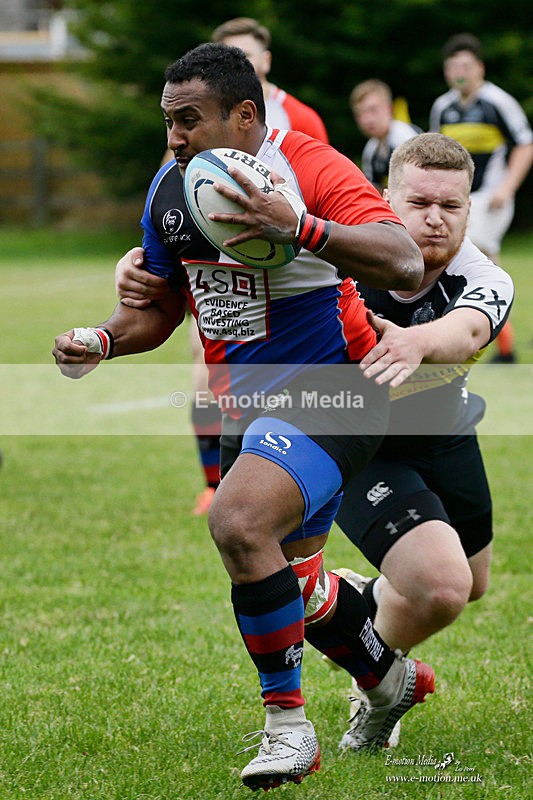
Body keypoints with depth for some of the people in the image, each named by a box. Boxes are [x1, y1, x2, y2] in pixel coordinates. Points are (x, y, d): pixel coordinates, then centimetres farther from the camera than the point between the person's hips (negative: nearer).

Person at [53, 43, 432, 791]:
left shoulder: (310, 167, -19)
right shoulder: (170, 190, 4)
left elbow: (406, 264, -32)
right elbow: (160, 307, 16)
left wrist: (298, 226, -44)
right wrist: (103, 340, -5)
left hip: (329, 392, -8)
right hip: (246, 403, 9)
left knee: (239, 522, -30)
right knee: (289, 581, 19)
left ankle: (287, 724, -16)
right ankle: (391, 679, 49)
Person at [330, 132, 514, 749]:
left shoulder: (484, 282, -22)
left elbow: (467, 332, -46)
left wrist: (417, 341, -71)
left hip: (446, 437, 5)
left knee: (472, 583, 23)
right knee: (441, 586, -23)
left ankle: (367, 596, 54)